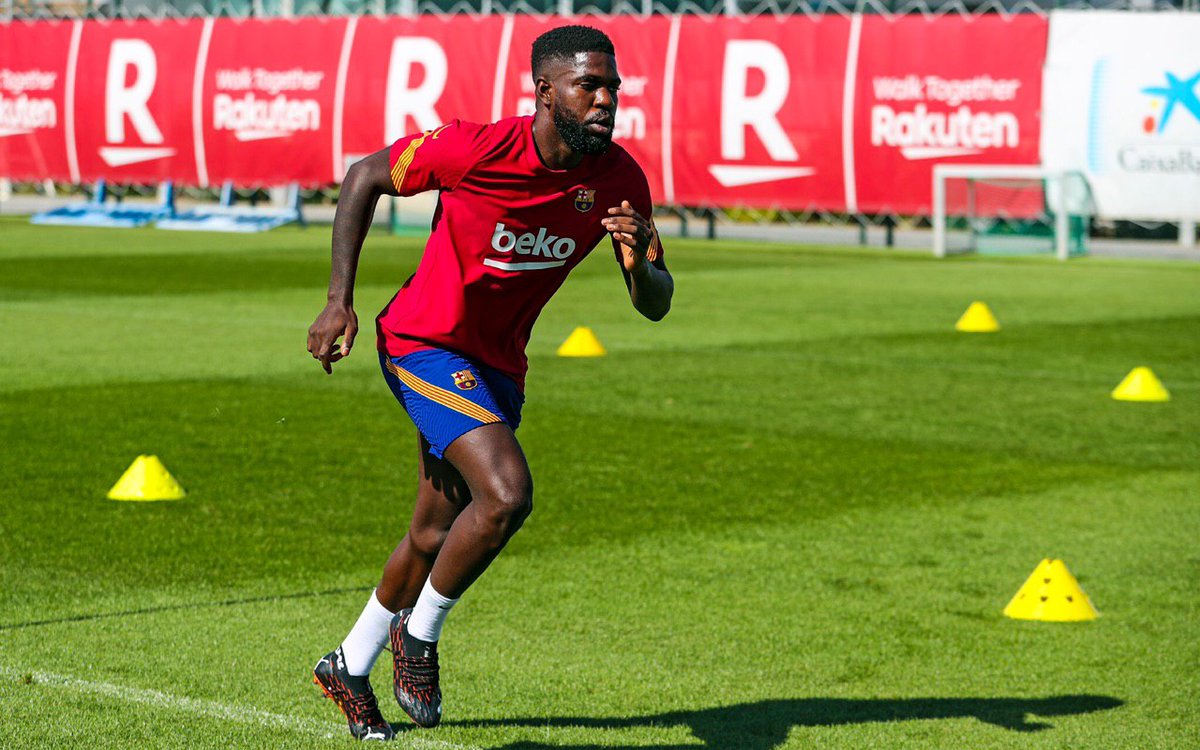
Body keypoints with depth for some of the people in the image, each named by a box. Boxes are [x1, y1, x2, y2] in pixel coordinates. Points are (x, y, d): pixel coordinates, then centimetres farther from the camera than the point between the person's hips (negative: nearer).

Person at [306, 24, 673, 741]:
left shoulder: (620, 179, -9)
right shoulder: (477, 149, -23)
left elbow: (656, 305, -4)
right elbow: (364, 177, -8)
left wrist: (639, 263, -28)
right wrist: (340, 299, -13)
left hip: (499, 368, 6)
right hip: (425, 343, -6)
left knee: (437, 535, 16)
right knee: (506, 494, -25)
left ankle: (349, 669, 38)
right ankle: (419, 635, -1)